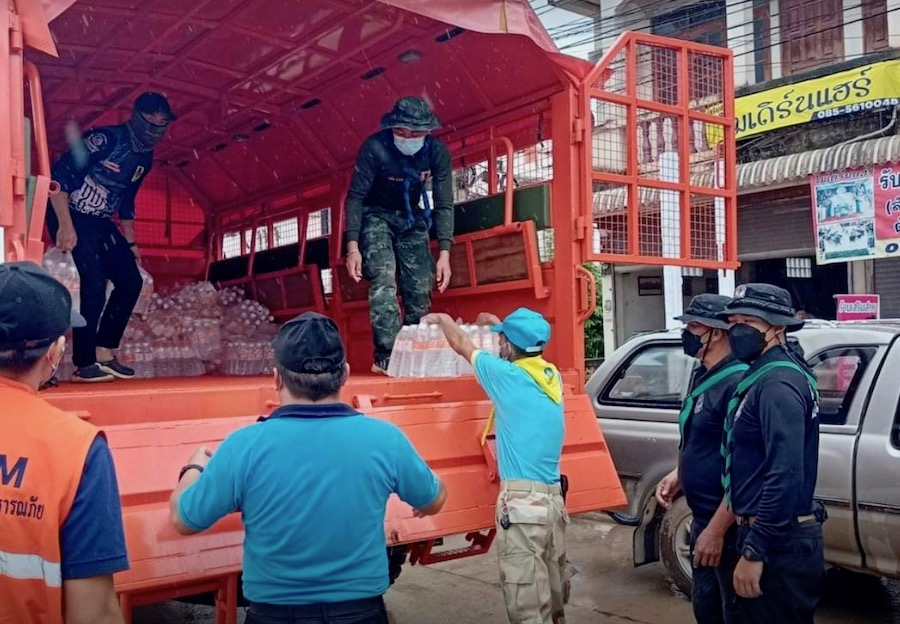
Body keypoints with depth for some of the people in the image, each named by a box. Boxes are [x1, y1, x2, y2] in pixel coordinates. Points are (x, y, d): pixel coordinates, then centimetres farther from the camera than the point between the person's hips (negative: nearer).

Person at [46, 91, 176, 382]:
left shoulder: (145, 158, 6)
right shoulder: (105, 139, -19)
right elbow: (58, 175, -21)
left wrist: (130, 242, 18)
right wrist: (65, 225, -26)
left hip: (100, 222, 8)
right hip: (69, 215, -8)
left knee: (131, 282, 3)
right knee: (95, 281, -20)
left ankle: (103, 354, 12)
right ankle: (83, 364, -11)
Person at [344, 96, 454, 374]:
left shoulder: (438, 152, -18)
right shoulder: (375, 148, -27)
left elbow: (443, 205, -13)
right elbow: (355, 197, -19)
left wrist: (444, 253, -20)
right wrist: (353, 246, -26)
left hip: (412, 219, 4)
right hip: (376, 216, -3)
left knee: (420, 289, -4)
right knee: (383, 278, -24)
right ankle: (386, 357, -26)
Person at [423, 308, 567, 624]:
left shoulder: (507, 375, -8)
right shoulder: (551, 377, 9)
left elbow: (463, 346, 9)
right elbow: (523, 349, 33)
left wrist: (442, 320, 27)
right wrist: (502, 326, 46)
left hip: (522, 502, -8)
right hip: (554, 498, 8)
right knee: (554, 594, 18)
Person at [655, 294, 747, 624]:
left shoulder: (738, 382, -20)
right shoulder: (704, 377, 9)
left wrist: (716, 530, -24)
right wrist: (678, 474, 8)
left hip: (728, 525, -9)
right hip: (703, 518, 10)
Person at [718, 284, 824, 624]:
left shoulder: (777, 383, -19)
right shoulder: (765, 374, 13)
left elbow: (786, 476, -27)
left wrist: (754, 551, -25)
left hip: (779, 544, -10)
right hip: (776, 536, 10)